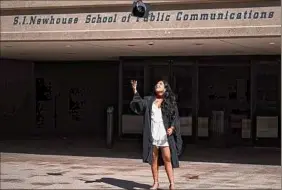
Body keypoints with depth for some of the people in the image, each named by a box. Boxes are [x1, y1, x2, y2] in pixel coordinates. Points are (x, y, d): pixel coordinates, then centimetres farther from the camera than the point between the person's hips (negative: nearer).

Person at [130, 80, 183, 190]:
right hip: (152, 134, 2)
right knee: (154, 159, 4)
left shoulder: (170, 102, 6)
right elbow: (139, 104, -2)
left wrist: (172, 127, -16)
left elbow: (175, 117, 2)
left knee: (167, 159, -6)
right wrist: (135, 91, -14)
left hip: (165, 134, -2)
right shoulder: (149, 100, 13)